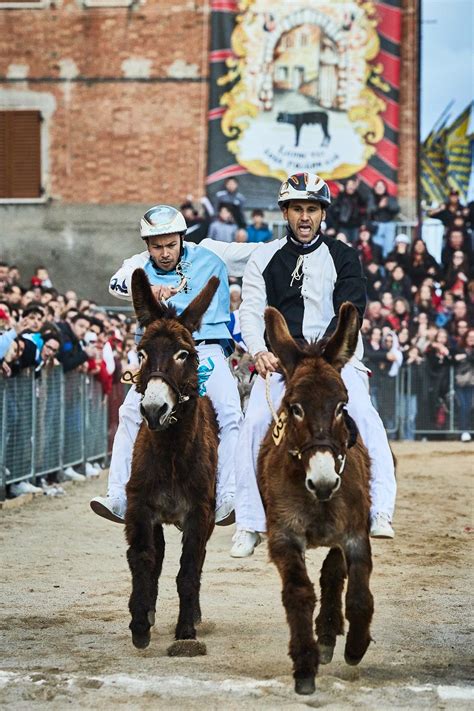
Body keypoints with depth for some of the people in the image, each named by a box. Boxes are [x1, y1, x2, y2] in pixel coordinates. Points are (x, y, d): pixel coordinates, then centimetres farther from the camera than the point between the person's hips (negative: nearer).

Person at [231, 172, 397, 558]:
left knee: (361, 413, -26)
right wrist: (260, 352, -16)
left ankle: (380, 511, -26)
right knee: (255, 421, -21)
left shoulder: (342, 257, 5)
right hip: (279, 358, 1)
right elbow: (250, 311, 5)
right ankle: (250, 524, -13)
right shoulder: (265, 259, 11)